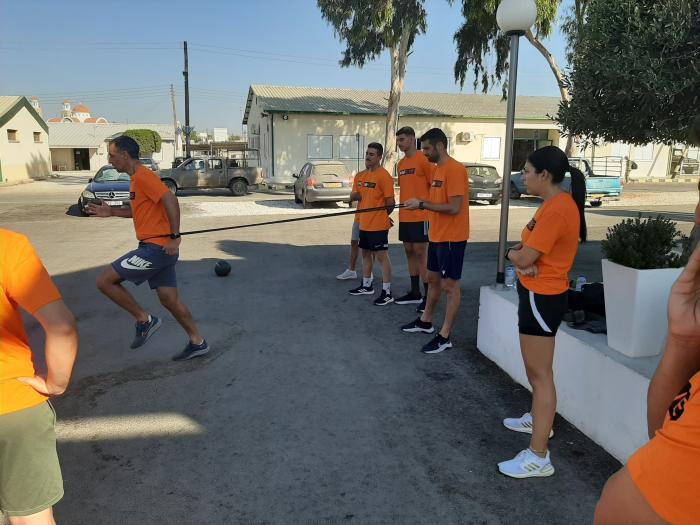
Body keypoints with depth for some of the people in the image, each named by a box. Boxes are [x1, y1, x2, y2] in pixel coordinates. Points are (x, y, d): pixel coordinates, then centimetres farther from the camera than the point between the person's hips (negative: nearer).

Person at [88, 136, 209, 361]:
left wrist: (174, 237, -25)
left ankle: (144, 320, 6)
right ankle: (198, 342, 20)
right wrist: (113, 212, 22)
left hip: (156, 248, -10)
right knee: (169, 299, 12)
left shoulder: (143, 176, -13)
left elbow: (171, 201, -23)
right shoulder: (137, 178, 18)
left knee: (104, 281, -4)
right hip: (156, 249, 10)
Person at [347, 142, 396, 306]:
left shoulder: (383, 176, -14)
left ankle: (387, 292, -1)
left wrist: (381, 216, -1)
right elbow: (353, 196, 15)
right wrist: (357, 196, -6)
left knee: (382, 256, -5)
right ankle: (366, 286, 32)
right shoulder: (360, 176, 10)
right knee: (366, 253, 17)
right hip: (364, 224, 8)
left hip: (378, 225, -8)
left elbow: (390, 202, -14)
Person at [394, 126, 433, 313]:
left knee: (421, 253, -6)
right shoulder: (400, 164, 14)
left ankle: (428, 296, 2)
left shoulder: (423, 160, -9)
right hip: (405, 217, 8)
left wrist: (427, 206, -13)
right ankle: (415, 293, 21)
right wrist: (403, 207, 15)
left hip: (420, 216, -8)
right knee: (409, 252, 11)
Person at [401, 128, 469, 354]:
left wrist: (422, 204, -19)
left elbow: (454, 208, -23)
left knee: (449, 285, -2)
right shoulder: (436, 169, 12)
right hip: (436, 236, 10)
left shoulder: (455, 169, -18)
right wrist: (420, 204, 1)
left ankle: (444, 337, 6)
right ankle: (425, 321, 36)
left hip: (451, 238, -10)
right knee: (433, 279, 20)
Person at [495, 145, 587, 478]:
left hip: (542, 298, -11)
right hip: (539, 294, 11)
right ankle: (538, 419, 43)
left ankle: (538, 458, 1)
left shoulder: (556, 209, -23)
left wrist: (512, 254, -1)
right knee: (535, 367, 24)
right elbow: (529, 248, 11)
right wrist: (521, 257, -11)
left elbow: (525, 257, -23)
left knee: (540, 373, -6)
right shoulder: (554, 204, 11)